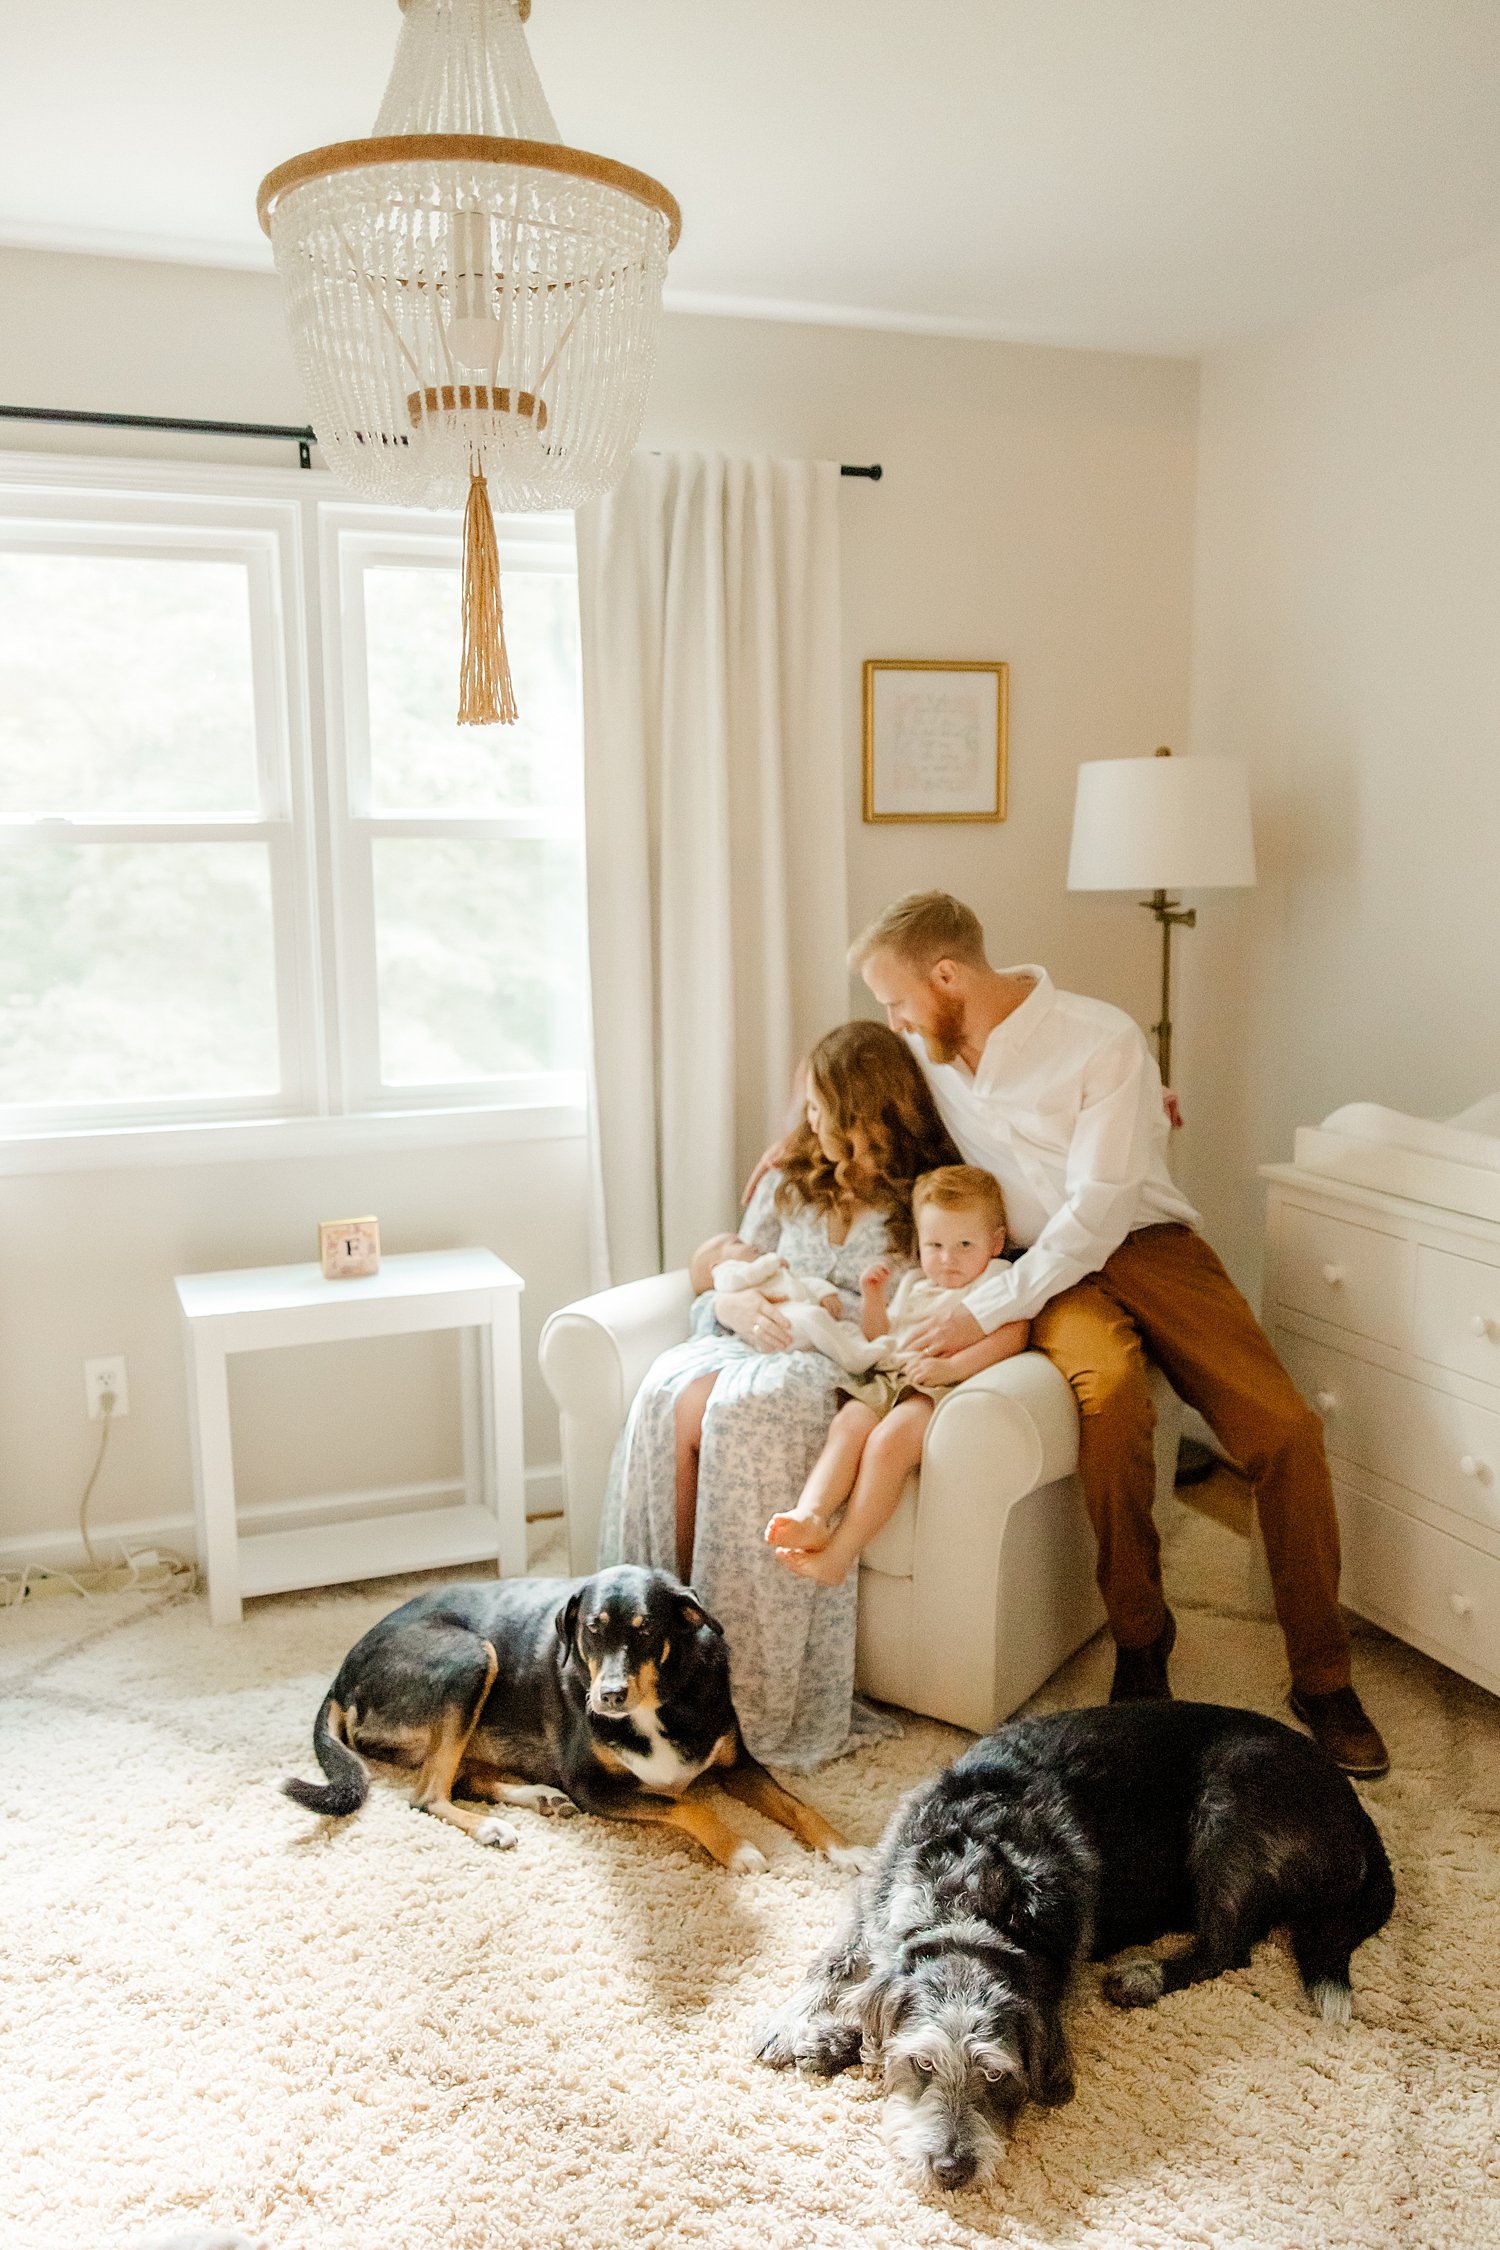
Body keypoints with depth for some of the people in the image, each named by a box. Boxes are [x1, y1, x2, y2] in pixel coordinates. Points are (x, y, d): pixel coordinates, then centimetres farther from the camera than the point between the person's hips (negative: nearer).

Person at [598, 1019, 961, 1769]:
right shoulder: (788, 1184, 21)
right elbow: (721, 1285, 17)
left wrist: (830, 1306, -14)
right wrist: (736, 1304, -6)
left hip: (852, 1367, -5)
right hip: (758, 1343, 5)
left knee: (739, 1408, -36)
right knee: (671, 1391, -30)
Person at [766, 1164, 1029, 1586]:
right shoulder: (913, 1284, 32)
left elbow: (1011, 1336, -7)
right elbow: (880, 1342, 36)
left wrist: (951, 1366, -20)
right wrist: (873, 1299, 17)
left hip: (942, 1389, -6)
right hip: (887, 1380, 6)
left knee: (888, 1441, -32)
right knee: (847, 1425, -26)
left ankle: (841, 1553, -36)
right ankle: (810, 1515, -44)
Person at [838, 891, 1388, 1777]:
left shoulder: (1103, 1040, -15)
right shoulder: (927, 1047, 3)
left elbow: (1097, 1211, -20)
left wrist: (985, 1310, -23)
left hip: (1143, 1241, -2)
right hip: (1044, 1267, 2)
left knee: (1285, 1429, -21)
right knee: (1110, 1388, -34)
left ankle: (1324, 1680, -3)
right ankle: (1140, 1647, -15)